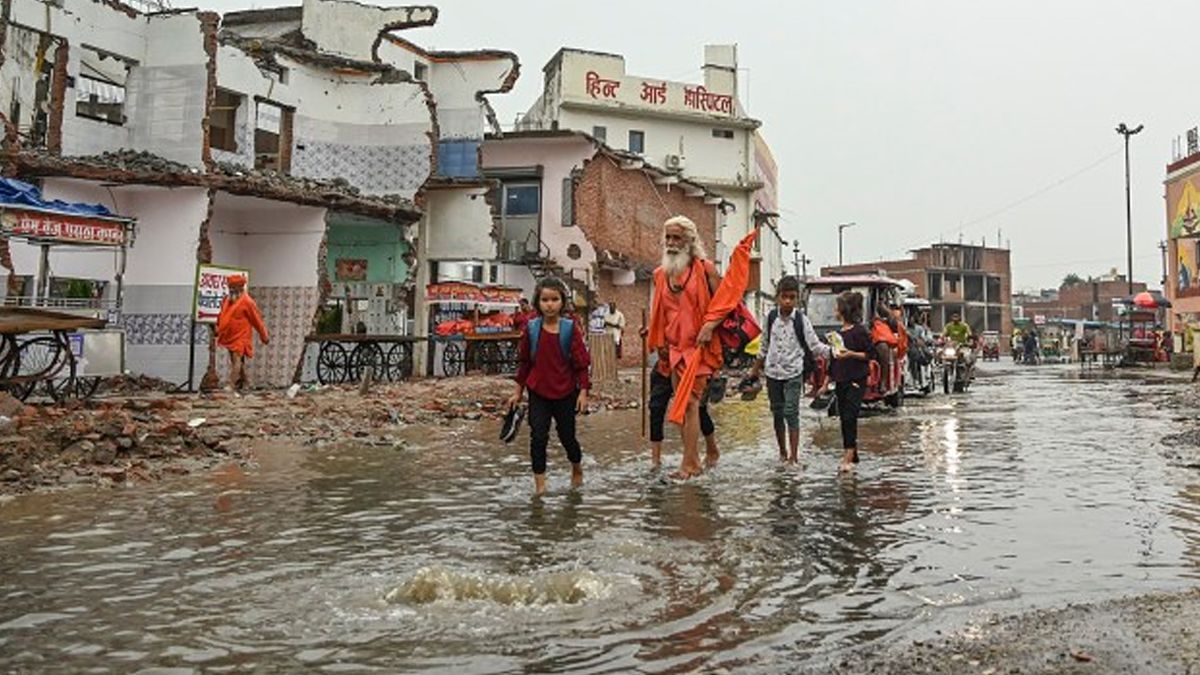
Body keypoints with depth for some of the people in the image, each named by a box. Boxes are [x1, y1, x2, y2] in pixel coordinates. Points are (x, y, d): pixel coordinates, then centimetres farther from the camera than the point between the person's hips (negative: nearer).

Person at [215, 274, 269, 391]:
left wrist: (264, 336, -3)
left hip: (240, 337, -8)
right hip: (230, 337, 8)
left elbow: (257, 320, -7)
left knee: (236, 360, -14)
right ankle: (244, 383, 30)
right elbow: (222, 316, 21)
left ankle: (232, 385, -16)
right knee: (239, 361, 17)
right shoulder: (227, 300, 9)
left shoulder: (247, 301, -11)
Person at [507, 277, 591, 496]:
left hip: (566, 393, -1)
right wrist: (518, 391, 8)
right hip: (538, 392, 1)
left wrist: (583, 392, -9)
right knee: (538, 436, -4)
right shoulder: (531, 328, -3)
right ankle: (539, 482, 7)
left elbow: (581, 363, -6)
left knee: (567, 436, 11)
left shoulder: (571, 329, -9)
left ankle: (577, 469, 39)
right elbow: (524, 362, 6)